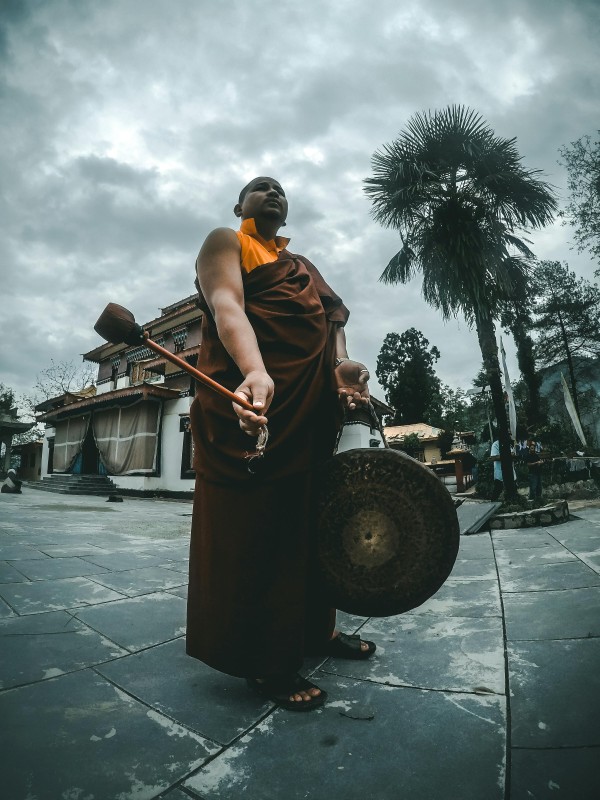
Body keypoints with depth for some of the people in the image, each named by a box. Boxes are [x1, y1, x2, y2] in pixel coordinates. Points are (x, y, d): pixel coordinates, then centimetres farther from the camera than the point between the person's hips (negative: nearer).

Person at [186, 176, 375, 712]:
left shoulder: (302, 265, 29)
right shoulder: (227, 242, 8)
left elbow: (332, 317, 16)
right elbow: (226, 306, -13)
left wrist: (341, 363, -8)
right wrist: (255, 371, -34)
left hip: (313, 406, 8)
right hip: (256, 395, -7)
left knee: (308, 517, 13)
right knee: (253, 523, -4)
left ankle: (314, 630, 29)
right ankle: (264, 663, 8)